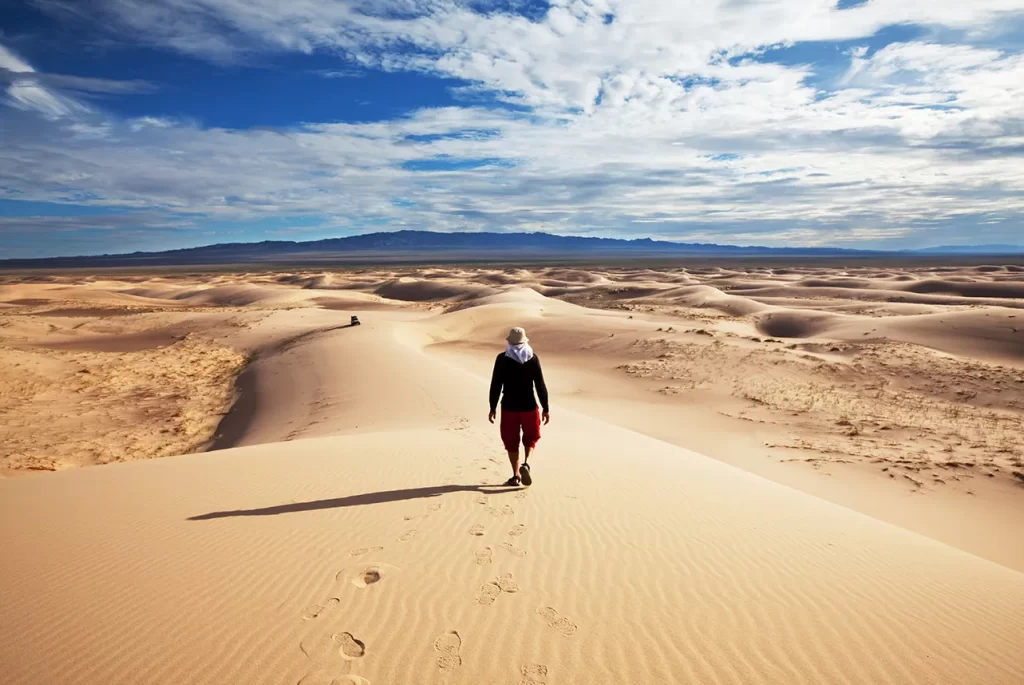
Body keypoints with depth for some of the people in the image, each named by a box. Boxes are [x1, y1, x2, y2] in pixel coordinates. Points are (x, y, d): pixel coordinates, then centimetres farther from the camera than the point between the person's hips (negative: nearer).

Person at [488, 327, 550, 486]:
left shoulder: (502, 359, -5)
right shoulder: (533, 358, -4)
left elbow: (495, 385, -5)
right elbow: (540, 385, -4)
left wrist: (493, 407, 3)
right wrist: (546, 408, 2)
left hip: (509, 406, 0)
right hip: (529, 406, 0)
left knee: (511, 441, 12)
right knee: (531, 438, 18)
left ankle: (516, 476, 15)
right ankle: (526, 464, -6)